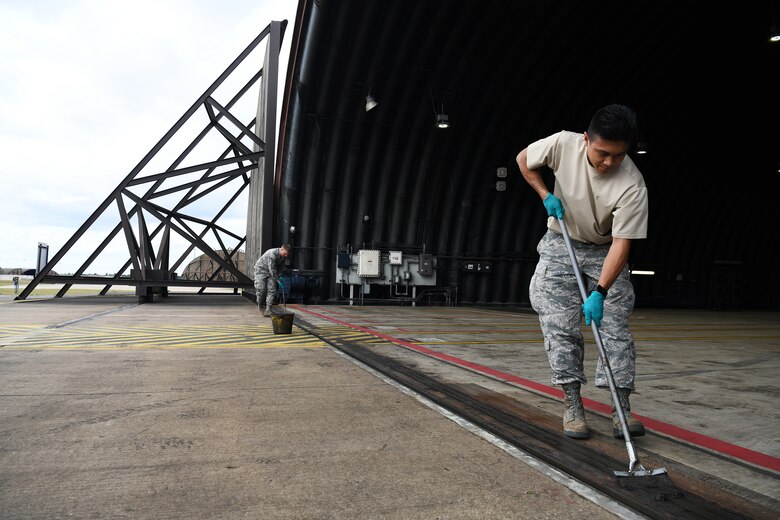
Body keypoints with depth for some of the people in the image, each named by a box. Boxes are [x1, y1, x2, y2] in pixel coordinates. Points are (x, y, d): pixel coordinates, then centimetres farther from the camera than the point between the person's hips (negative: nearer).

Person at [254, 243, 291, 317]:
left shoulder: (283, 257, -8)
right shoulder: (272, 254, -32)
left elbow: (280, 268, 6)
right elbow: (272, 269, -32)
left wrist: (278, 277, 1)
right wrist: (277, 280, -29)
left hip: (271, 272, 6)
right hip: (261, 269, -6)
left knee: (271, 290, -6)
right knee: (261, 289, -10)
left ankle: (268, 310, -8)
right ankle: (259, 306, 15)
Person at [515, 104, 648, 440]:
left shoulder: (632, 185, -28)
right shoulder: (564, 143, -22)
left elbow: (621, 243, -29)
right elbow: (524, 159, -2)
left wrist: (600, 293, -37)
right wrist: (546, 195, -13)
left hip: (605, 252, -1)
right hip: (560, 247, 1)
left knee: (615, 327, -6)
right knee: (561, 327, -4)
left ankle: (621, 409, 3)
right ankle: (572, 405, 5)